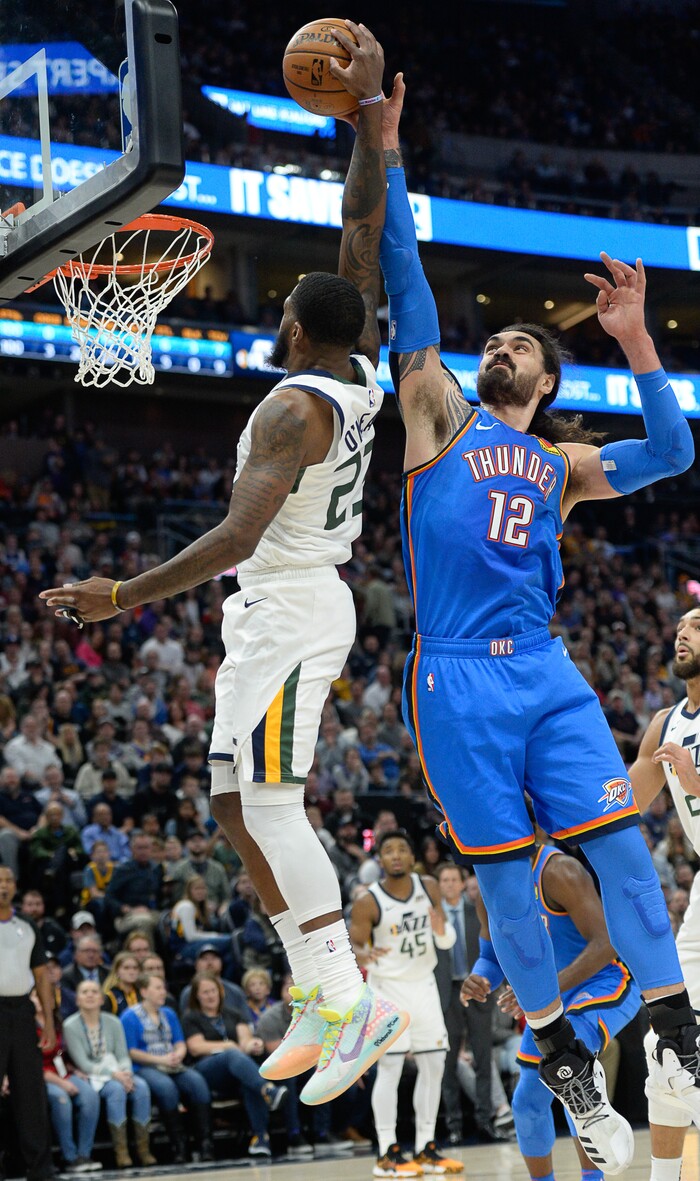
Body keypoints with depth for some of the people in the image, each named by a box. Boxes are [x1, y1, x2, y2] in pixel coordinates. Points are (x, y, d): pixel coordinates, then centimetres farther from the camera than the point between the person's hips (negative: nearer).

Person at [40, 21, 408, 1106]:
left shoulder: (295, 406, -18)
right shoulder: (362, 373, 6)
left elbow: (237, 537, -27)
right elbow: (365, 231, 12)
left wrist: (125, 596, -26)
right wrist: (369, 110, 12)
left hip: (286, 613, -9)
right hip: (289, 615, 9)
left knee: (267, 807, -13)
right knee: (241, 809, 11)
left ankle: (352, 1002, -17)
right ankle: (320, 998, 9)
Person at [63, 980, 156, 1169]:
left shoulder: (113, 1022, 7)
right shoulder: (71, 1026, -6)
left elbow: (123, 1056, 4)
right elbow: (83, 1064, -12)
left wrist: (125, 1073, -19)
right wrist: (113, 1074, -22)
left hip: (117, 1072, 4)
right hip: (89, 1076, -4)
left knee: (141, 1086, -26)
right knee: (117, 1089, -34)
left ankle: (143, 1148, -22)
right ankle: (121, 1151, -30)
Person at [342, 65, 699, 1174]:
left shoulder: (561, 461, 20)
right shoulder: (440, 415, 10)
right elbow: (407, 286, 3)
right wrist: (385, 157, -3)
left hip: (546, 671, 3)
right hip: (458, 681, -3)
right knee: (507, 878, 0)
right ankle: (570, 1069, 10)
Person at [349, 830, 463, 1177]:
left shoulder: (429, 888, -2)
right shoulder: (368, 903, -15)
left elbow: (448, 940, 5)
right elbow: (353, 945, -8)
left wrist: (441, 931, -19)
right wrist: (362, 956, -32)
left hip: (424, 984, 5)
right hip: (388, 988, -5)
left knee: (434, 1065, 6)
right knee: (390, 1067, -10)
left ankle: (426, 1148, 14)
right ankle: (387, 1154, -7)